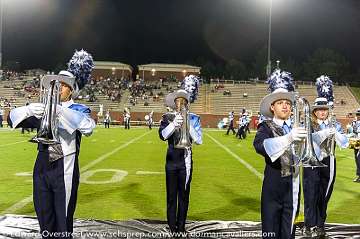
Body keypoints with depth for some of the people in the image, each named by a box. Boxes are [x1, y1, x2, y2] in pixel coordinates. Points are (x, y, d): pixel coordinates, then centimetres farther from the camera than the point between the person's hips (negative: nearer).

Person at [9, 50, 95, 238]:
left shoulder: (79, 110, -2)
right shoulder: (43, 109, 10)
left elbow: (88, 127, -23)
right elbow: (14, 116, 1)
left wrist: (61, 111, -35)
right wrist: (29, 110, -22)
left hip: (65, 171, -4)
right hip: (42, 169, 4)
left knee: (63, 223, 4)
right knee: (44, 221, 16)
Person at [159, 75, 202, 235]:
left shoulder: (193, 119, 1)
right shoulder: (167, 117, 0)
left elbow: (199, 140, -9)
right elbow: (162, 135, -18)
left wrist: (188, 125, -20)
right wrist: (174, 123, -33)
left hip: (186, 162, 1)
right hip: (172, 161, -1)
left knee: (184, 196, 10)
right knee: (171, 196, 5)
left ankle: (181, 227, 24)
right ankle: (172, 228, 18)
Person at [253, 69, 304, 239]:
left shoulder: (297, 128, 10)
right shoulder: (266, 127, -3)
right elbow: (259, 145, -25)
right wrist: (288, 138, -38)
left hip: (293, 186, 4)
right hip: (273, 187, -4)